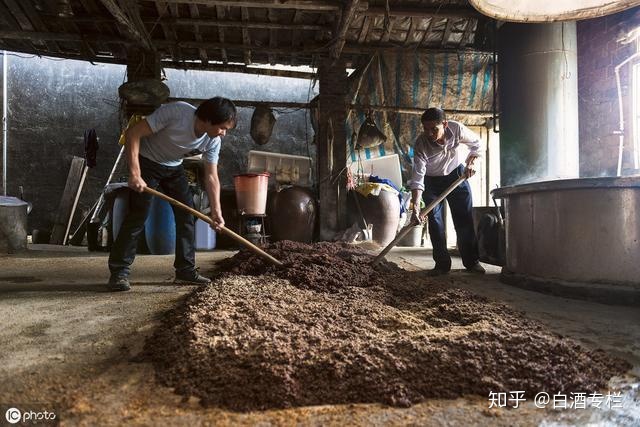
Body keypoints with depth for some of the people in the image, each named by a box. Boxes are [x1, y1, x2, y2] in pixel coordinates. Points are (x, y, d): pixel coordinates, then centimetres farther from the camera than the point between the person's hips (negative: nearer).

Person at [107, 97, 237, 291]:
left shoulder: (213, 141, -15)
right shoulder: (177, 112, -33)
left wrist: (216, 211, -18)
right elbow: (133, 133, -29)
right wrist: (135, 173, -34)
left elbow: (211, 176, -9)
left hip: (174, 167, 6)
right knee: (137, 216, -12)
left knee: (187, 215, -1)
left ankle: (186, 270, 8)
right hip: (147, 162, -6)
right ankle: (118, 272, -2)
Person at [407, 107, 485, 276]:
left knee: (464, 218, -1)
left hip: (457, 175, 2)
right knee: (435, 220, -10)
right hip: (432, 181, -1)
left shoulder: (457, 129, -27)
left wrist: (469, 164, -16)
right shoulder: (421, 143, -32)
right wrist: (415, 207, -45)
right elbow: (417, 177, -36)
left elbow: (476, 143, -3)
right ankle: (442, 263, -2)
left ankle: (471, 261, 8)